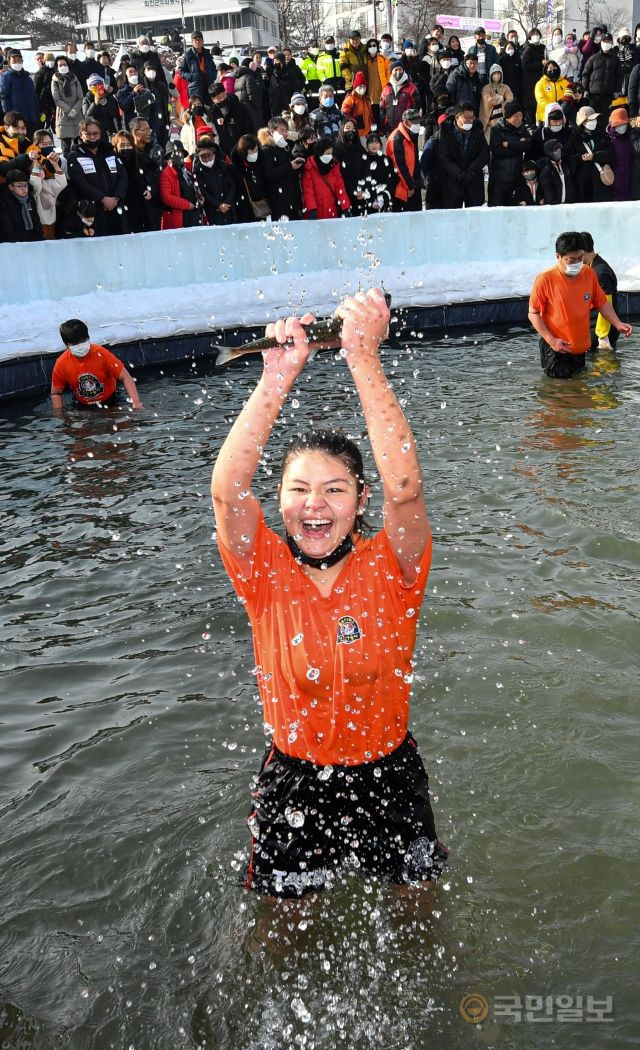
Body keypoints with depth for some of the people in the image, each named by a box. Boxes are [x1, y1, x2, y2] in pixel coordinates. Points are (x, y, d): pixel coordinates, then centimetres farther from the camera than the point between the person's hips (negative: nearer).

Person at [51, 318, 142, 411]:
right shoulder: (61, 364, -19)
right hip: (83, 407, 2)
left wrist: (136, 402, -37)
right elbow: (56, 393, -5)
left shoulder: (101, 353, -24)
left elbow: (125, 377, -24)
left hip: (109, 402, -1)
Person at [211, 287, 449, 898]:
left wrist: (363, 358, -38)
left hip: (388, 774, 0)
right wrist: (277, 376, -36)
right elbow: (226, 491, -32)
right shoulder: (267, 573, -14)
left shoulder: (390, 568, -15)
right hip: (293, 780, 1)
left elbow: (404, 488, -35)